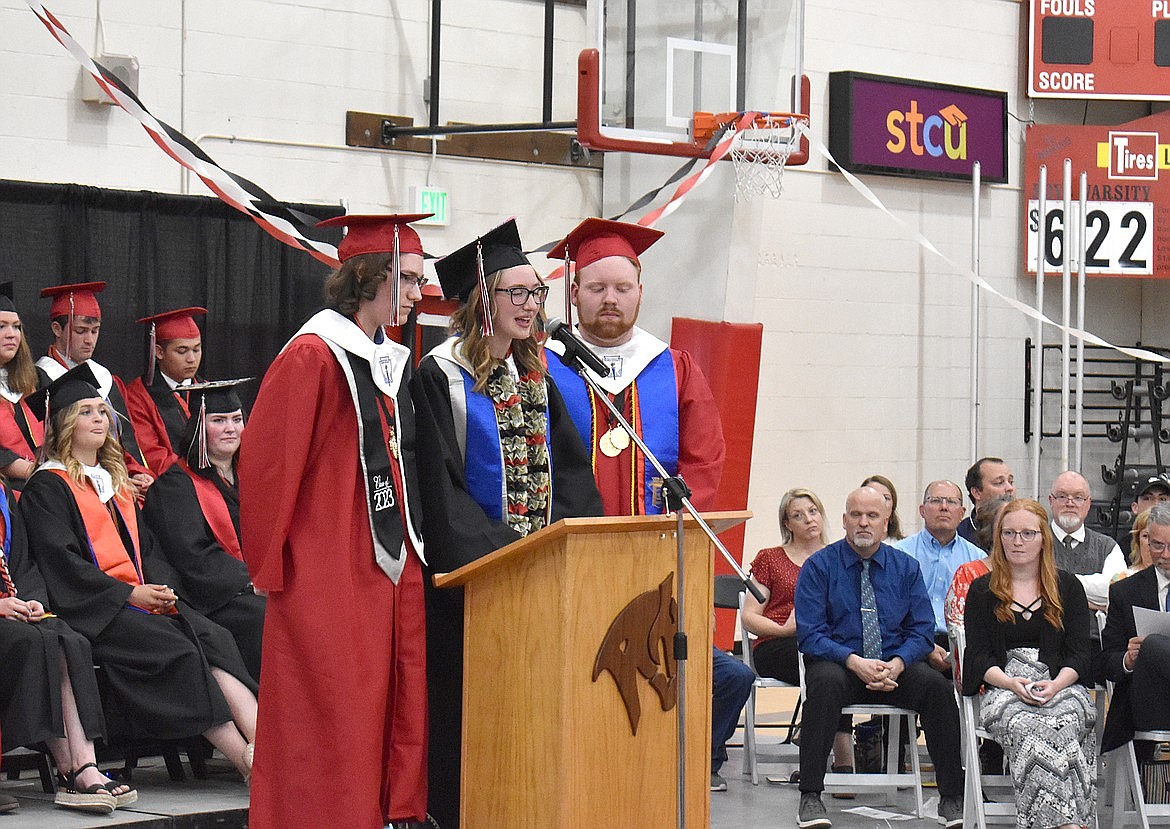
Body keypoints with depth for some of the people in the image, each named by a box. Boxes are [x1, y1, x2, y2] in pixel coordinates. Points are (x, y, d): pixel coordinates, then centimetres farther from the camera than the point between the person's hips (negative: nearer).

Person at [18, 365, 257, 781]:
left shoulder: (116, 483, 26)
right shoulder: (46, 488, 1)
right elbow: (60, 561, -10)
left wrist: (160, 588, 0)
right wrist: (129, 593, -16)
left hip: (141, 599, 7)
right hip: (93, 608, -7)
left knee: (214, 639, -21)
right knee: (175, 650, -29)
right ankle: (245, 759, -31)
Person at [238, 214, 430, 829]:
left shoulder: (392, 361, 14)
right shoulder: (313, 356, -11)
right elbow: (263, 461, -13)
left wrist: (412, 552, 17)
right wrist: (269, 564, -11)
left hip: (392, 568, 8)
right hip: (328, 575, -8)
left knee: (399, 710, 7)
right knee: (335, 724, -6)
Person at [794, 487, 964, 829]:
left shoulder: (906, 567, 10)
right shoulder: (819, 567, 1)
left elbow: (922, 630, 4)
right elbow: (809, 634, -7)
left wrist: (897, 663, -17)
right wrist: (854, 662, -23)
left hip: (895, 664, 2)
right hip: (838, 662, -2)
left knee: (937, 685, -27)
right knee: (825, 682, -37)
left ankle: (952, 798, -20)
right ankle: (810, 799, -35)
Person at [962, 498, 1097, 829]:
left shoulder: (1068, 587, 17)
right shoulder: (982, 591, 16)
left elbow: (1080, 653, 9)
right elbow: (978, 655, 7)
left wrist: (1056, 685, -13)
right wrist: (1012, 683, -13)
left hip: (1062, 687, 1)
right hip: (1003, 688, 0)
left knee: (1064, 722, -36)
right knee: (1027, 726, -36)